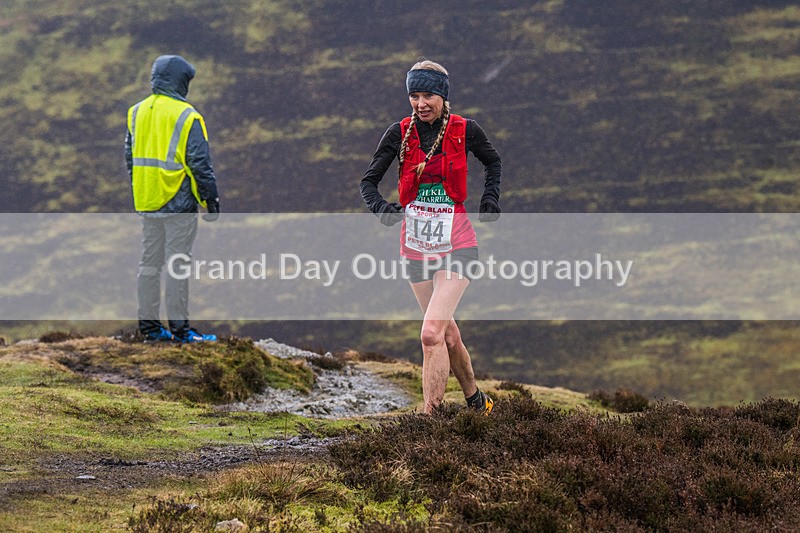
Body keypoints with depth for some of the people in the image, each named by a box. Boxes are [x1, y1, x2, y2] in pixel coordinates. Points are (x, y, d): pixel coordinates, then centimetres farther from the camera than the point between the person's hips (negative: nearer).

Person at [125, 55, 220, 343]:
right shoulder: (187, 117, -11)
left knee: (149, 262, 11)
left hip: (147, 202, 6)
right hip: (178, 202, -6)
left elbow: (130, 157, 15)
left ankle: (148, 323, 14)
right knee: (178, 264, -4)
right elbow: (200, 163, -12)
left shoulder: (137, 113, 9)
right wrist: (211, 200, -5)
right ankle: (179, 326, -3)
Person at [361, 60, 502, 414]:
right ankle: (476, 402, 33)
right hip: (415, 247, 3)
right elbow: (368, 181, 3)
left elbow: (492, 161, 18)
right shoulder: (400, 134, -1)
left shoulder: (465, 130, -3)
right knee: (447, 334, 12)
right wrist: (380, 207, -17)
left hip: (456, 243, -3)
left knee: (431, 334, -18)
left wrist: (490, 198, 3)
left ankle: (429, 418, -17)